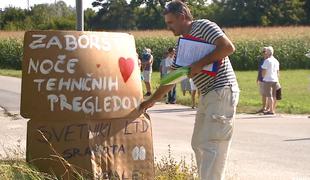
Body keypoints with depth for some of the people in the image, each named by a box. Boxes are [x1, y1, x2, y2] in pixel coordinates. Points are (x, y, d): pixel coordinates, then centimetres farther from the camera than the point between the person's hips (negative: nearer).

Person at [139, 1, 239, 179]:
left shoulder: (203, 26, -6)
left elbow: (228, 47, -19)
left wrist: (200, 64, -18)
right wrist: (151, 101, 25)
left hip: (223, 92, -9)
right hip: (208, 95, 10)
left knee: (212, 144, -12)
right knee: (198, 144, 11)